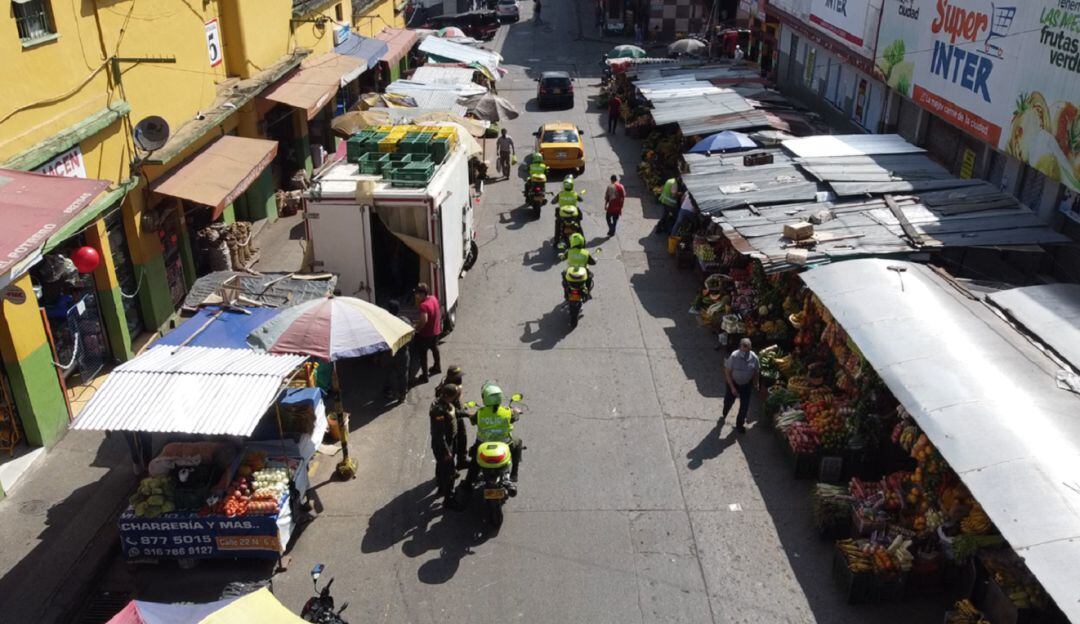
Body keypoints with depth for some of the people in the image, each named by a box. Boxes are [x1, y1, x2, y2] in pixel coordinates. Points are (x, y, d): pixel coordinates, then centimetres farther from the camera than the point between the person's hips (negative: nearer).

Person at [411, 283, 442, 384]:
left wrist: (416, 328, -22)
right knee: (434, 348, 29)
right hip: (436, 330, 8)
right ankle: (437, 367, 48)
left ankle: (424, 376, 15)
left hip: (426, 333, -8)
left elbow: (424, 320, -38)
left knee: (422, 353, 7)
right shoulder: (434, 298, -4)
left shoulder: (424, 305, -31)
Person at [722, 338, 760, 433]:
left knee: (744, 406, 8)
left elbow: (756, 371, -1)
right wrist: (732, 387, -20)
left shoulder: (754, 357, -21)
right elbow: (727, 372, -20)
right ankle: (724, 415, 51)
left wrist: (756, 383, 8)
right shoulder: (734, 356, -28)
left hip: (746, 384, 2)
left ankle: (739, 424, 31)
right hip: (733, 383, -1)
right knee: (728, 401, 19)